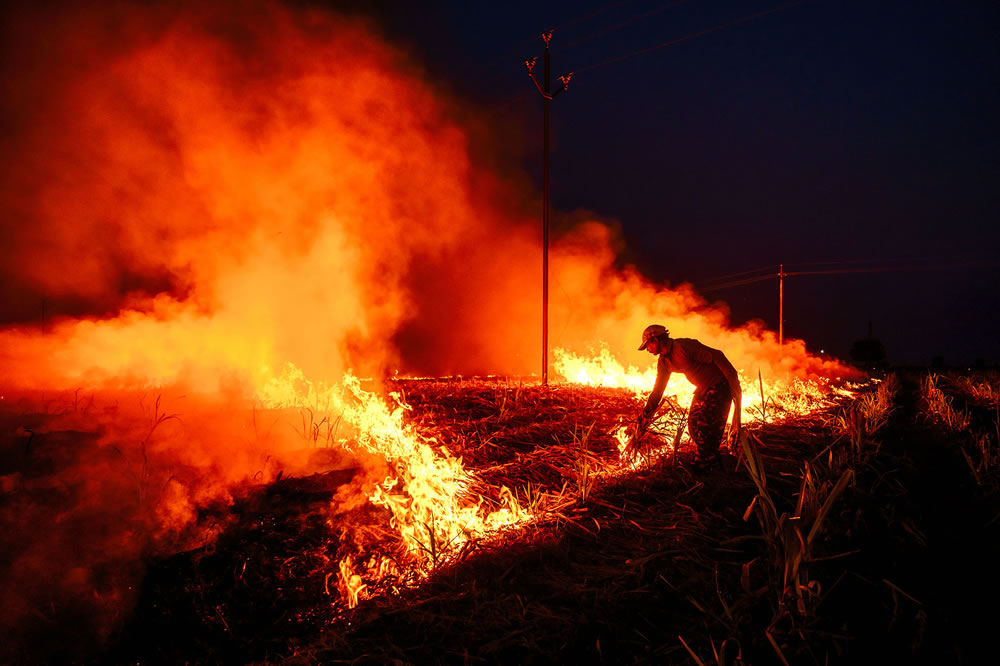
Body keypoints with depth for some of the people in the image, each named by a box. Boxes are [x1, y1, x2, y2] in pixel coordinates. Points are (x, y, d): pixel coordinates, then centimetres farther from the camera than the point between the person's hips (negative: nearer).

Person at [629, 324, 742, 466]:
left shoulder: (683, 346, -25)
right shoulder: (663, 361, 5)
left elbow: (717, 356, -25)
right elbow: (657, 391, 12)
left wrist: (735, 385, -25)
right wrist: (643, 419, 9)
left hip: (720, 386, -9)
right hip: (702, 388, 9)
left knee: (705, 428, -13)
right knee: (693, 425, 7)